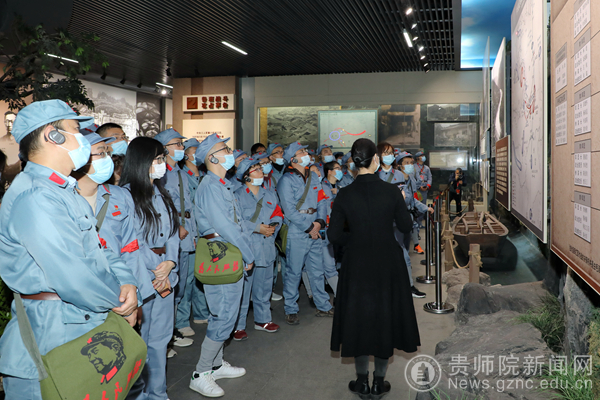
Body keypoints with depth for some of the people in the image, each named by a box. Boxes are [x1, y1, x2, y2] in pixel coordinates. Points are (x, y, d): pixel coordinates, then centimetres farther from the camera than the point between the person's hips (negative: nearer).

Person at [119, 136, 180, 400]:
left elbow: (173, 232, 10)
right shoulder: (125, 196, -10)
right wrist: (154, 275, -11)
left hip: (165, 277, 7)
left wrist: (170, 263, -7)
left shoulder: (161, 194, 13)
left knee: (160, 338, 13)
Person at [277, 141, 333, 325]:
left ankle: (323, 306, 26)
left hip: (315, 232, 6)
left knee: (317, 271, 15)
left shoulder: (313, 176, 11)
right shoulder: (286, 180, -9)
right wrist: (309, 228, -12)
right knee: (293, 272, 2)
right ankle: (291, 310, 14)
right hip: (296, 233, -6)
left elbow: (322, 201, 8)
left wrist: (319, 222, -8)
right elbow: (289, 211, -15)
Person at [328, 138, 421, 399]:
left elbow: (334, 235, -9)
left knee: (358, 316, 14)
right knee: (385, 315, 14)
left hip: (357, 263, 1)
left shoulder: (344, 195, -10)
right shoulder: (391, 192, -12)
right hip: (388, 263, 0)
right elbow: (406, 227, -3)